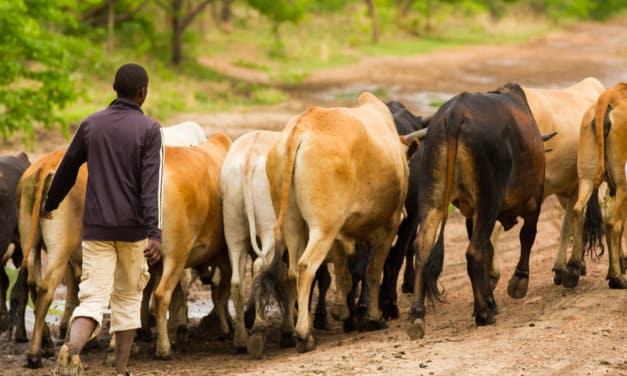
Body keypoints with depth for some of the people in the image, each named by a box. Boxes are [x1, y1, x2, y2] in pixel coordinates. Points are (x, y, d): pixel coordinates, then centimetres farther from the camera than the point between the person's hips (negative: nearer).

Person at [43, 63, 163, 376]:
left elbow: (66, 169, 15)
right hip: (134, 227, -2)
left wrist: (50, 205, 33)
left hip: (96, 226, 2)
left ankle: (71, 350, -33)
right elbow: (152, 183, -15)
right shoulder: (149, 129, -5)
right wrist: (155, 233, -21)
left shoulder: (91, 125, 5)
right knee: (128, 299, 16)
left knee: (93, 298, -3)